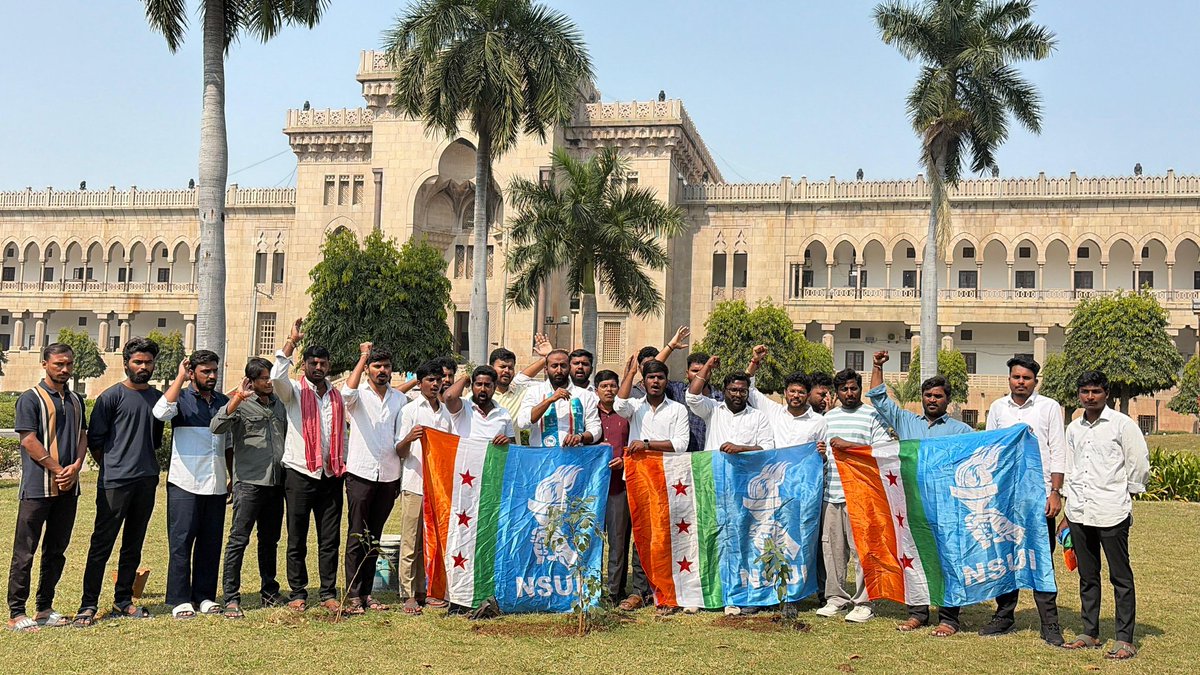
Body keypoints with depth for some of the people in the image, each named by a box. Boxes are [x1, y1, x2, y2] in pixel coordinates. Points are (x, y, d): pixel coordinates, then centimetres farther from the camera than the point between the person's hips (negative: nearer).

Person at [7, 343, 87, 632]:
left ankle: (45, 608, 20)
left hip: (68, 488, 6)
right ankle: (16, 613, 3)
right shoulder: (30, 399, -4)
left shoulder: (76, 401, 15)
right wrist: (58, 470, -12)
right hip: (37, 487, -6)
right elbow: (29, 441, -11)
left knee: (56, 551, 11)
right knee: (25, 552, -2)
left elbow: (83, 436, 13)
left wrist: (75, 467, -6)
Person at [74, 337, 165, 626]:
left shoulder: (158, 397, 12)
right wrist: (111, 466, 0)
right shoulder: (112, 396, -4)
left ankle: (123, 601, 20)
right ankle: (88, 605, 1)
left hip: (147, 480, 6)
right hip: (115, 482, -6)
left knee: (133, 546, 11)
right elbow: (94, 439, -3)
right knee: (102, 545, -4)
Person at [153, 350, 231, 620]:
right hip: (185, 484, -5)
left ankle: (204, 596, 16)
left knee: (211, 542, 8)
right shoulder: (181, 398, -2)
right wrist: (180, 377, -19)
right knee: (181, 541, -2)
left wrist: (234, 478, 17)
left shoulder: (223, 402, 13)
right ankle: (179, 599, 3)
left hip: (216, 485, 5)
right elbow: (161, 412, -25)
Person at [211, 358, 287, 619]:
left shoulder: (279, 404, 16)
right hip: (249, 481, -6)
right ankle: (231, 599, -3)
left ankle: (269, 593, 25)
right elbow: (216, 427, -20)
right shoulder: (241, 404, -3)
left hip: (276, 482, 6)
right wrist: (236, 400, -28)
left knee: (270, 540, 15)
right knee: (239, 539, -6)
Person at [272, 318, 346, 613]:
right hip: (300, 474, -3)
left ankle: (329, 593, 12)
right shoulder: (295, 391, 1)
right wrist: (291, 341, -23)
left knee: (330, 539, 5)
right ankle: (297, 594, 10)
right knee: (297, 540, 2)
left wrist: (344, 467, 11)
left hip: (331, 475, 3)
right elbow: (277, 376, -22)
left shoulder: (337, 396, 13)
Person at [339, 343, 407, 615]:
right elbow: (348, 391, -25)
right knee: (357, 537, -3)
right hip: (361, 473, -4)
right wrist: (363, 357, -20)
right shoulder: (359, 395, 0)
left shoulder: (400, 399, 12)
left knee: (374, 538, 10)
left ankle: (366, 592, 16)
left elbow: (401, 438, 14)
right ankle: (353, 595, -1)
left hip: (389, 476, 4)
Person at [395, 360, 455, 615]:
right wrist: (408, 438, -23)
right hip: (415, 483, -5)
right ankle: (408, 594, 0)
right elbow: (401, 453, -3)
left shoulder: (447, 413, 15)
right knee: (411, 542, -4)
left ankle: (426, 590, 15)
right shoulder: (410, 410, 1)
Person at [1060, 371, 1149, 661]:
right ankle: (1090, 633, 20)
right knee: (1087, 576, 12)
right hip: (1079, 514, 5)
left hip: (1112, 513, -5)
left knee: (1121, 577, -1)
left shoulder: (1122, 424, -4)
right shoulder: (1074, 428, 13)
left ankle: (1125, 639, 4)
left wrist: (1125, 497, 4)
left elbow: (1139, 465, -1)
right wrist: (1067, 514, 17)